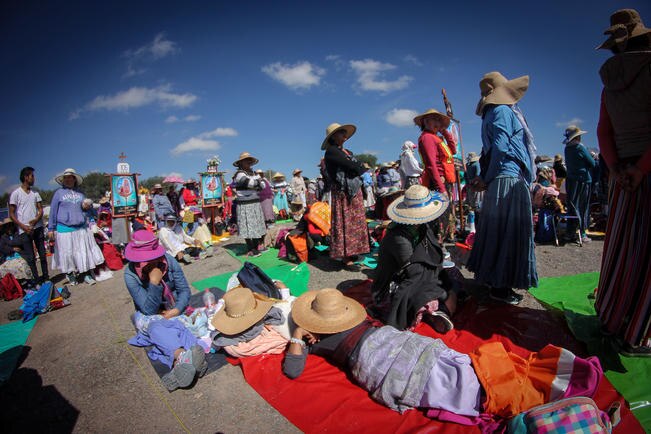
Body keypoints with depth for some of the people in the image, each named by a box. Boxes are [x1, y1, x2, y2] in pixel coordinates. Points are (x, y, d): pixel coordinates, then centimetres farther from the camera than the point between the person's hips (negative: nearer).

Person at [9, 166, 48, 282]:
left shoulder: (35, 193, 10)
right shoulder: (16, 193, -3)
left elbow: (40, 209, 9)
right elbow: (11, 214, -3)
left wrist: (36, 219, -11)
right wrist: (23, 227, -12)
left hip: (38, 227, 4)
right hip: (24, 230, -4)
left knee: (42, 254, 8)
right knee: (30, 257, 0)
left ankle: (45, 276, 16)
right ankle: (36, 279, 7)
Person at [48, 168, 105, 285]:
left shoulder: (80, 193, 13)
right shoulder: (59, 193, 4)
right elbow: (53, 211, 3)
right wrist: (51, 228, 1)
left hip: (81, 228, 3)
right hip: (65, 229, -2)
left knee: (85, 251, 1)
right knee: (68, 253, 4)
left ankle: (87, 274, 7)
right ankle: (70, 274, 19)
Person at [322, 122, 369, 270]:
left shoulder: (347, 152, 19)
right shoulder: (331, 151, -8)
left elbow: (359, 167, 11)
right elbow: (351, 165, -15)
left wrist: (362, 173, -9)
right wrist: (363, 172, 0)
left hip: (354, 191, 9)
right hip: (342, 192, -9)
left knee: (355, 223, 10)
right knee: (345, 223, -7)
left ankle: (351, 253, 18)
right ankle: (346, 258, -2)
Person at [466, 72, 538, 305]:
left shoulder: (494, 113, 21)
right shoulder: (502, 112, -7)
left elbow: (489, 151, 16)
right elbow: (500, 147, -16)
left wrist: (485, 178, 8)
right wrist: (487, 179, -8)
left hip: (499, 180, 9)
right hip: (510, 179, -9)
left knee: (498, 229, 13)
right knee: (508, 230, -5)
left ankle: (494, 279, 24)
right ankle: (499, 286, 3)